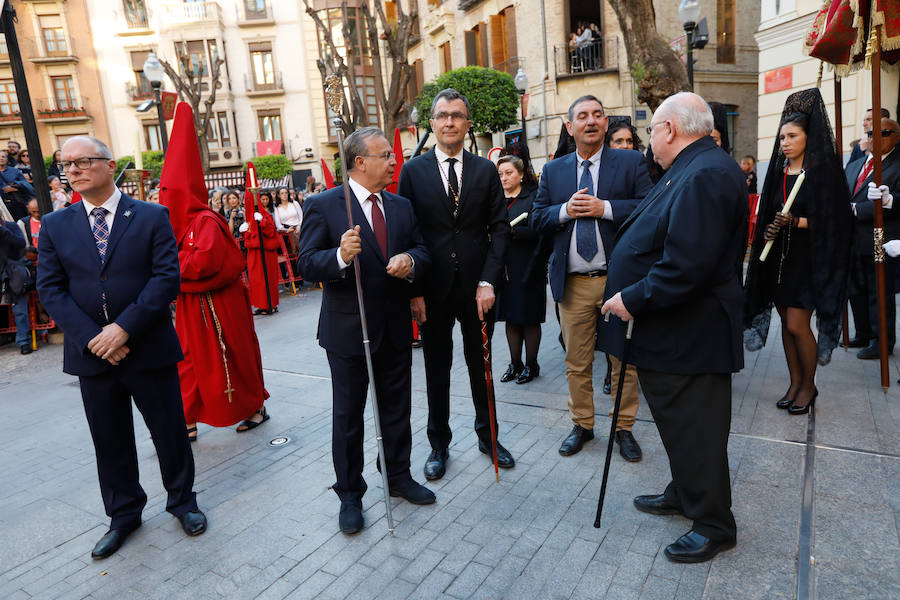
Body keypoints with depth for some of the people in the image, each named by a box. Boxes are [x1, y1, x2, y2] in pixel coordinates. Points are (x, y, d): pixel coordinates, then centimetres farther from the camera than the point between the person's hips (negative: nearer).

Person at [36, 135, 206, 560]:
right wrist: (91, 337, -13)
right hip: (91, 353, 3)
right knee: (110, 442, 15)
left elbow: (166, 277, -11)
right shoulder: (55, 226, 6)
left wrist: (124, 327, -18)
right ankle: (123, 515, 35)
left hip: (149, 349, -2)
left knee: (170, 432, 9)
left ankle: (182, 501, 32)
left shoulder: (151, 217, -3)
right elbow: (50, 289, 0)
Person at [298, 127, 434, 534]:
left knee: (397, 408, 18)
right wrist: (341, 256, -33)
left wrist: (410, 260, -13)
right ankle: (349, 494, 27)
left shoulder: (402, 206, 8)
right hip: (348, 329, -5)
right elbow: (307, 265, -13)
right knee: (348, 415, 9)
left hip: (395, 328, 5)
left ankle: (399, 477, 39)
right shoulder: (324, 205, -9)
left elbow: (422, 250, 10)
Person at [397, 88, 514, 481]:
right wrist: (413, 290, -8)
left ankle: (487, 435, 34)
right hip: (433, 290, -1)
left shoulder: (486, 170, 4)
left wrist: (488, 281, -9)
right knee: (437, 370, 11)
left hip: (477, 288, 1)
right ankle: (439, 445, 29)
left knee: (481, 365, 14)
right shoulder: (413, 171, 0)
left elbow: (499, 228, 1)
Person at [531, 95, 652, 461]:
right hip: (573, 283, 2)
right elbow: (537, 219, 7)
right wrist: (565, 210, -11)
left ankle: (624, 428, 24)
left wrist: (604, 208, -16)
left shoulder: (631, 162, 3)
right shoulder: (553, 170, 11)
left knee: (625, 360, 7)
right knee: (576, 362, 10)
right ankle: (582, 426, 27)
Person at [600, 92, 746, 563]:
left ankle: (713, 526, 23)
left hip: (687, 336, -10)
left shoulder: (705, 175, -22)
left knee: (693, 429, 5)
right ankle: (684, 495, 42)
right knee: (679, 423, 23)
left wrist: (632, 300, -21)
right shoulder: (693, 169, 12)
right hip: (672, 331, 10)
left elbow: (686, 267, -30)